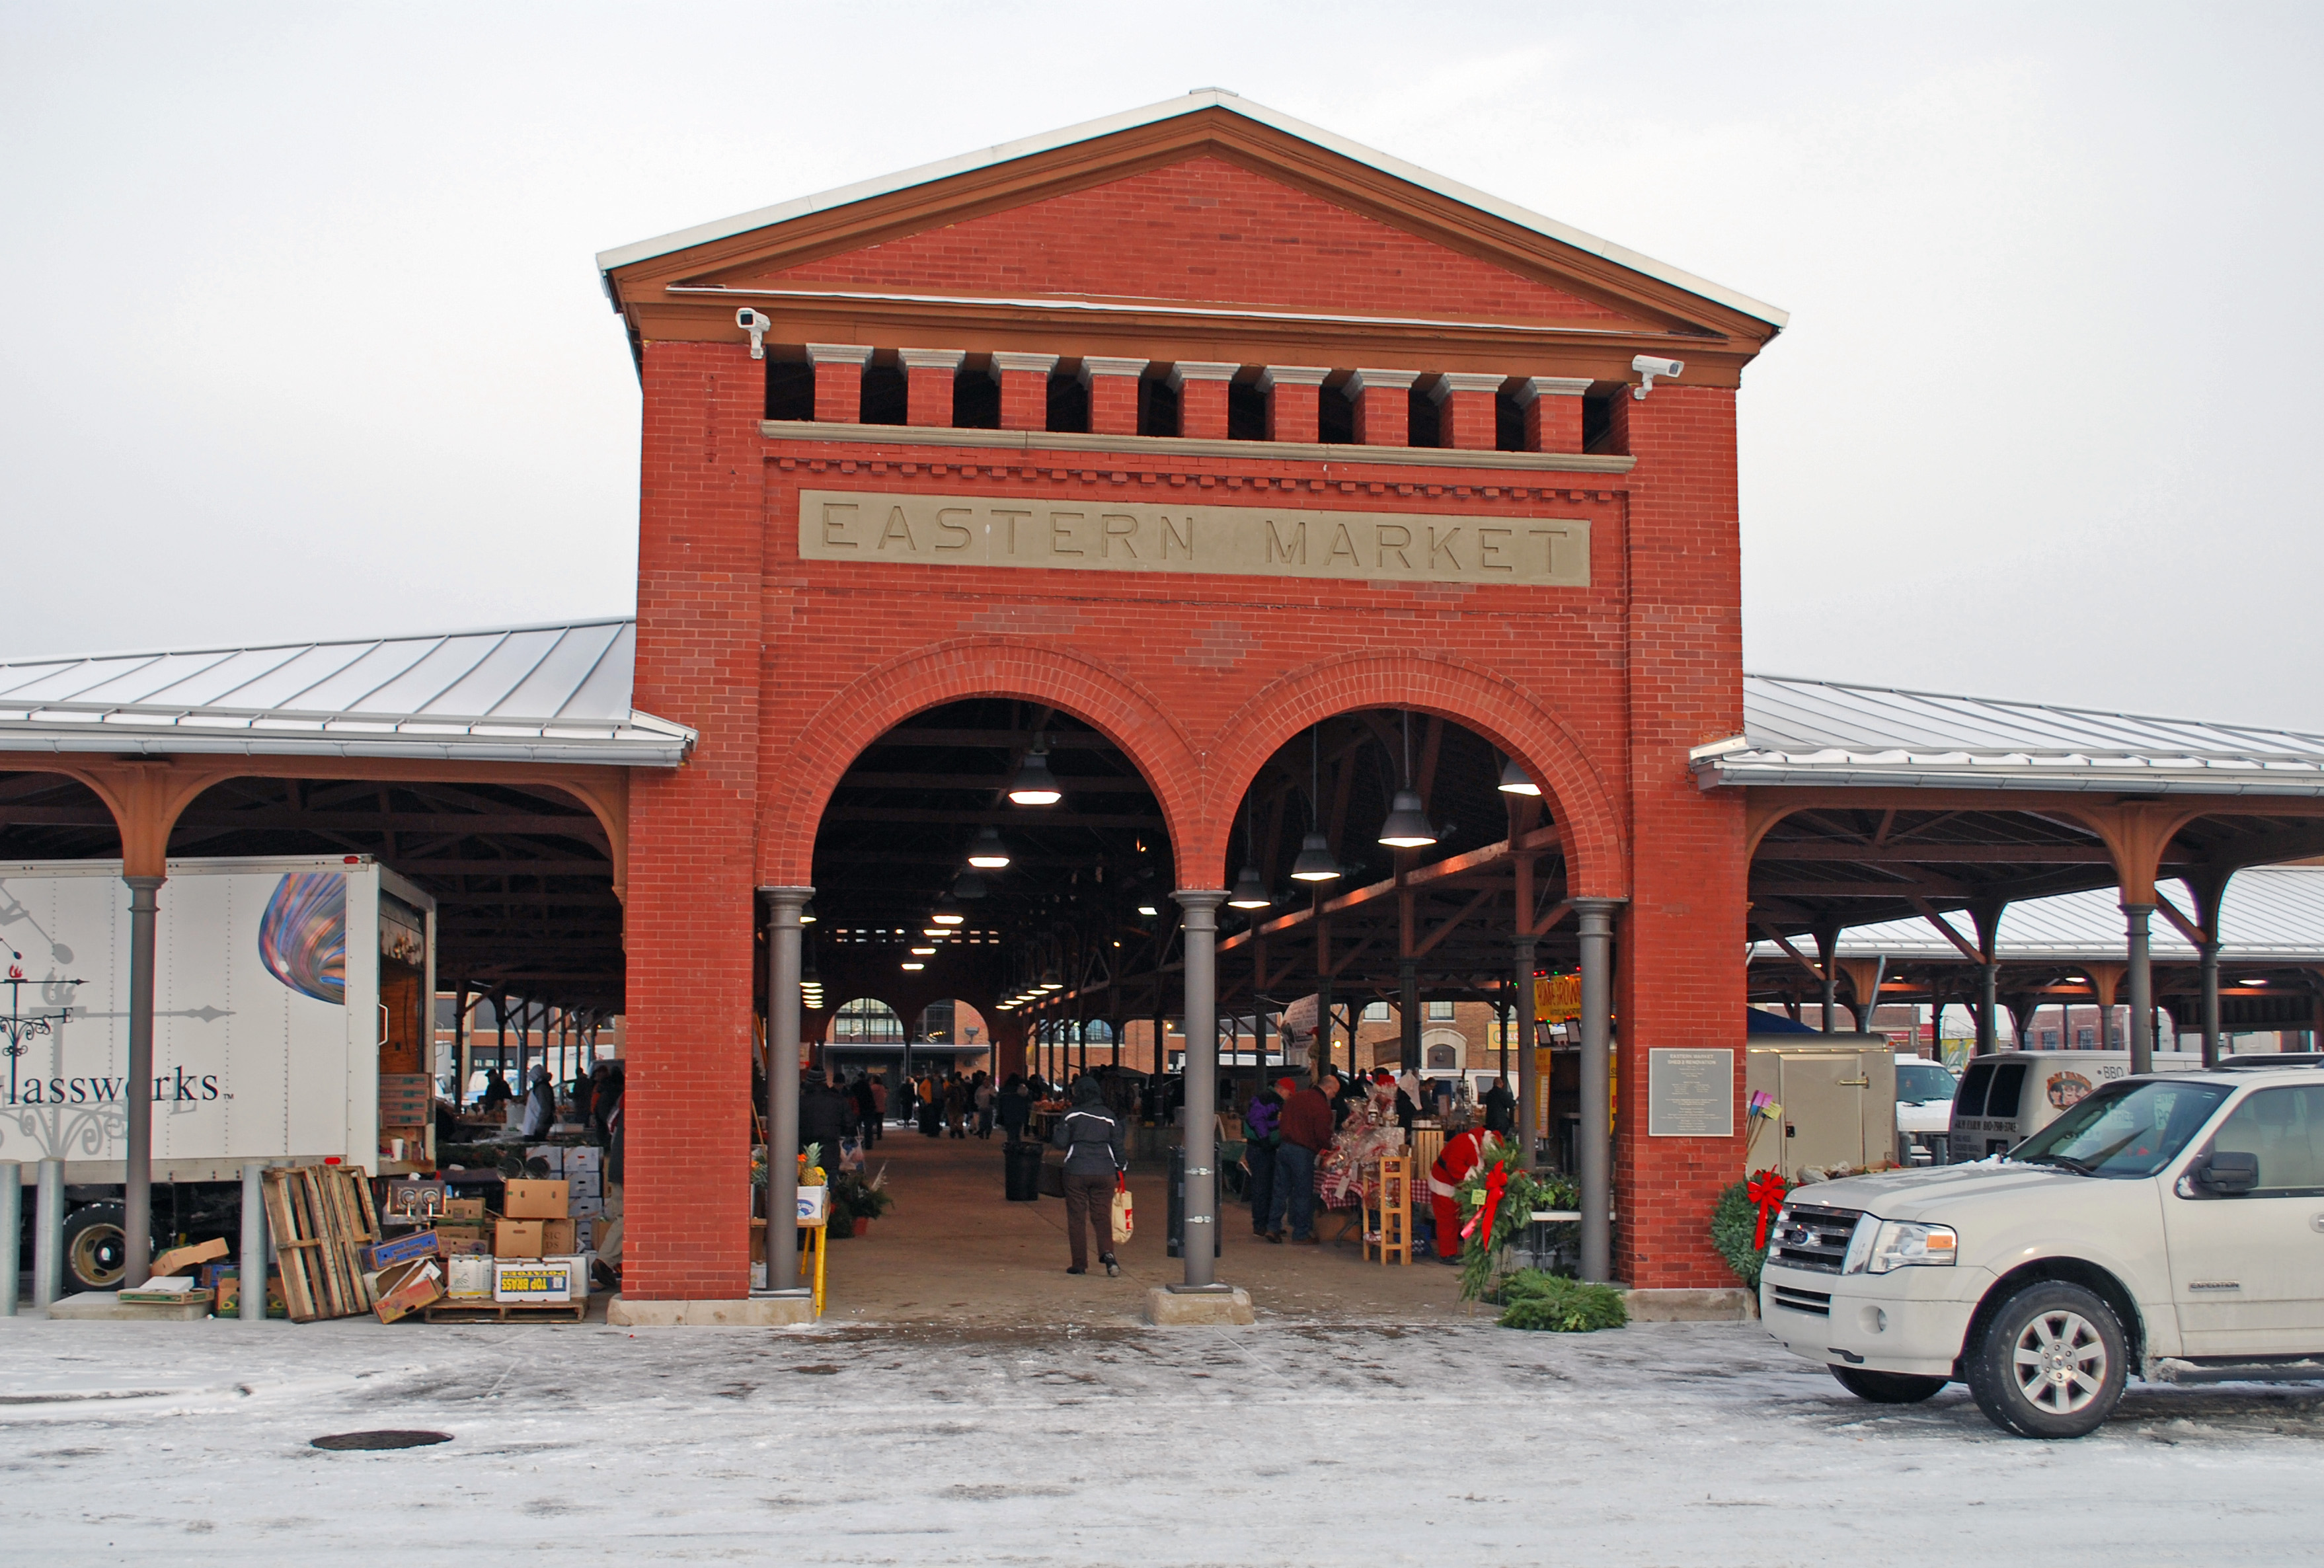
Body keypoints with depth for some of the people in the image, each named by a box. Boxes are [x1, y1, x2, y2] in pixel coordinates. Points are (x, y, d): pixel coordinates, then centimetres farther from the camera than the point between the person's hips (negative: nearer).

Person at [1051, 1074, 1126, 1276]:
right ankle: (1107, 1253, -18)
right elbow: (1119, 1146, 5)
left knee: (1077, 1217, 6)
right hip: (1104, 1173, 2)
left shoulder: (1071, 1116, -3)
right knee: (1102, 1216, 6)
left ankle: (1080, 1264, 6)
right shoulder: (1109, 1117, 4)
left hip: (1077, 1172, -2)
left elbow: (1060, 1143, -4)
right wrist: (1121, 1168, 14)